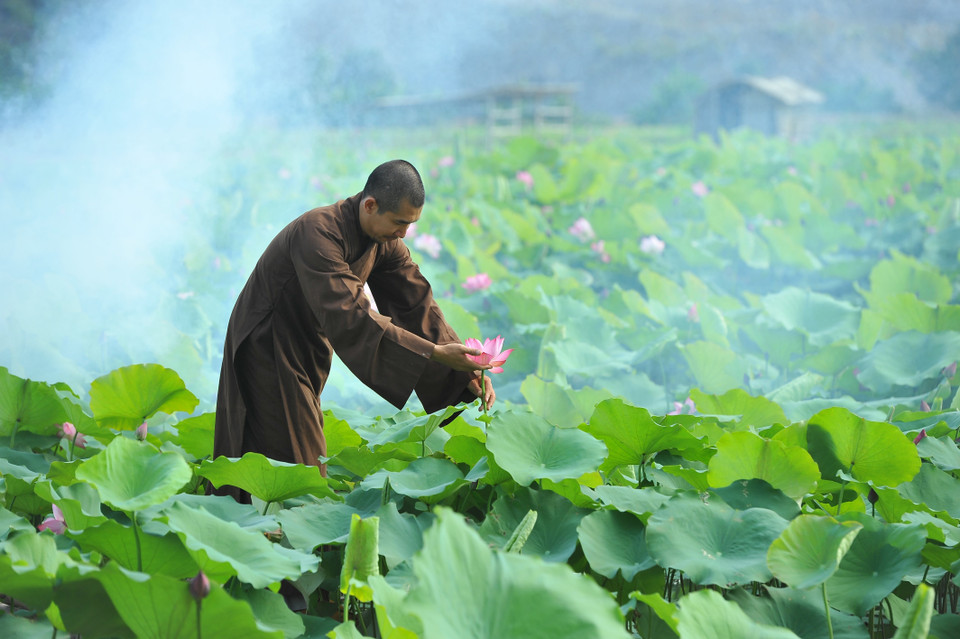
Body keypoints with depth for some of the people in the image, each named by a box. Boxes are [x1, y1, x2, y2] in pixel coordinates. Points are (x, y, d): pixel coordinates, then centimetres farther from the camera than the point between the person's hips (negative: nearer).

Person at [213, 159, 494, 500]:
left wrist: (469, 372, -19)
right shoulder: (317, 232, -33)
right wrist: (434, 353, -44)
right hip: (267, 352, -8)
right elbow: (349, 315, -41)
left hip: (307, 349, 8)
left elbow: (418, 305, -7)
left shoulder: (385, 243, -6)